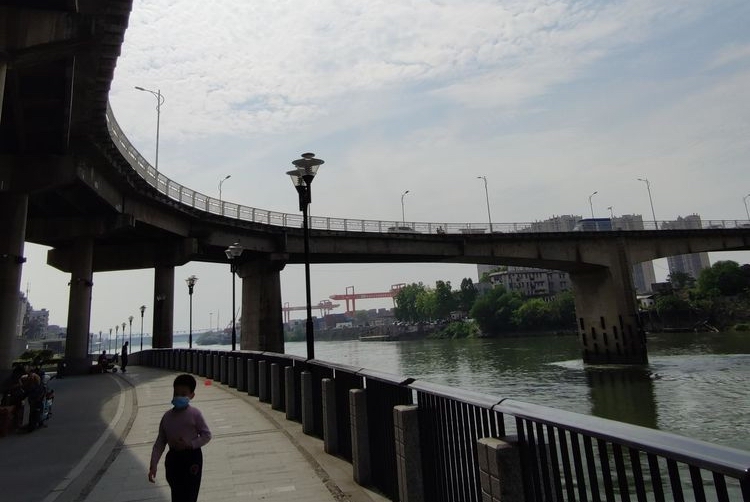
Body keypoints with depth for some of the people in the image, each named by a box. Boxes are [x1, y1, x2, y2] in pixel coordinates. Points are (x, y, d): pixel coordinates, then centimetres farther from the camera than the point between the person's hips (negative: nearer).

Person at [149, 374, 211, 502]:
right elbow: (160, 443, 5)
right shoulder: (167, 416, 1)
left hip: (191, 458, -5)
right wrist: (153, 465, -1)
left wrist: (190, 445, -20)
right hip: (173, 458, 5)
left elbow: (207, 435, -7)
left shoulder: (194, 414, -12)